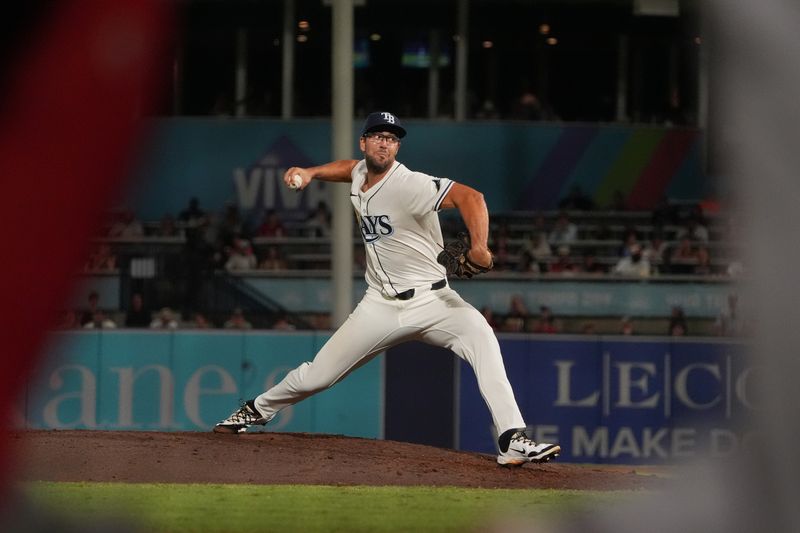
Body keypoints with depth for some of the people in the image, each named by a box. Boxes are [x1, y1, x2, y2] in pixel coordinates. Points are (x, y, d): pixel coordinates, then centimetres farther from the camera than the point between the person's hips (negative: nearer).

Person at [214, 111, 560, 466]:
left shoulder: (408, 185, -18)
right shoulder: (359, 175, 4)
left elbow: (469, 196, -31)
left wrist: (478, 248, -47)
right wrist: (311, 173, 12)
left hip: (430, 300, -5)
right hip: (380, 306, 5)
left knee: (480, 336, -34)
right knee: (314, 377, 7)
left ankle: (512, 440, -38)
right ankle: (257, 410, 37)